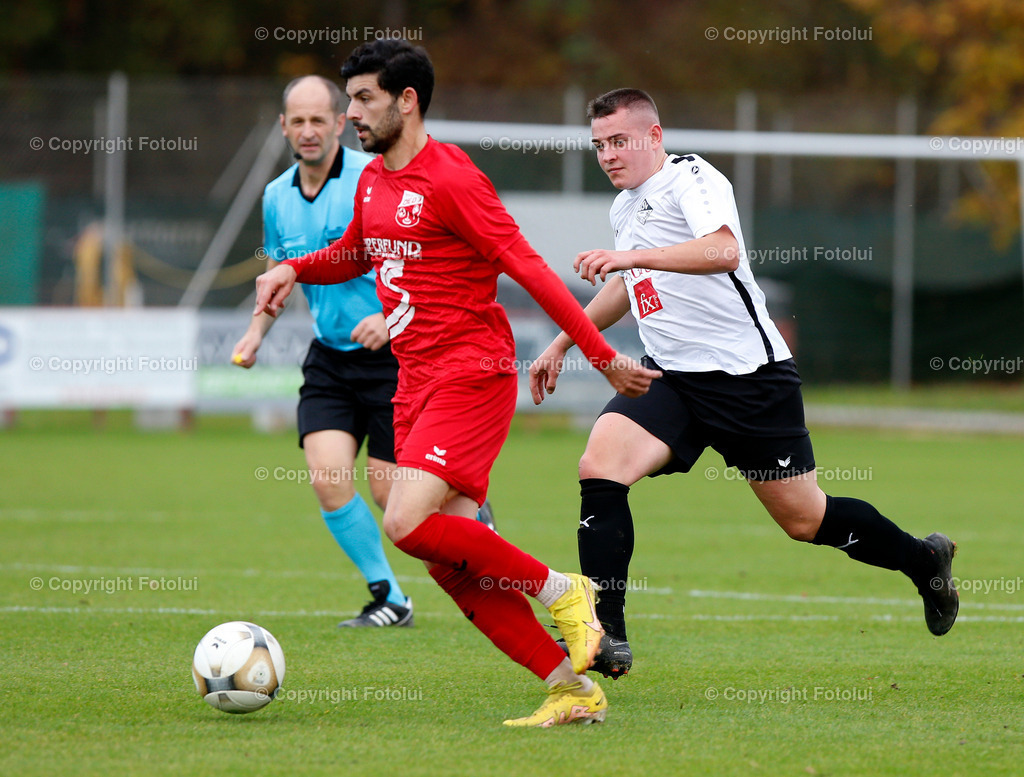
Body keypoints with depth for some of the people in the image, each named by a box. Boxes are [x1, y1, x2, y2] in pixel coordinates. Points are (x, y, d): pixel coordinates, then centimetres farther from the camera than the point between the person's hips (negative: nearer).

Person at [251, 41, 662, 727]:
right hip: (416, 382, 8)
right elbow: (354, 255, 34)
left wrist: (602, 355, -15)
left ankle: (559, 590, -6)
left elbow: (527, 266, -14)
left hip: (471, 373, -8)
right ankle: (573, 690, 2)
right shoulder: (374, 181, 14)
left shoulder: (449, 178, -12)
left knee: (408, 524, -23)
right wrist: (293, 269, 13)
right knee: (451, 562, -1)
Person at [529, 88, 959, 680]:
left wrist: (630, 256, -37)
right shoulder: (625, 208, 15)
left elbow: (724, 251, -31)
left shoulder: (691, 177, -11)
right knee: (599, 468, -19)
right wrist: (561, 345, 34)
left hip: (748, 376, -7)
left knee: (806, 520, 3)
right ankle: (606, 637, -21)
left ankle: (924, 561, 30)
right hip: (670, 379, 7)